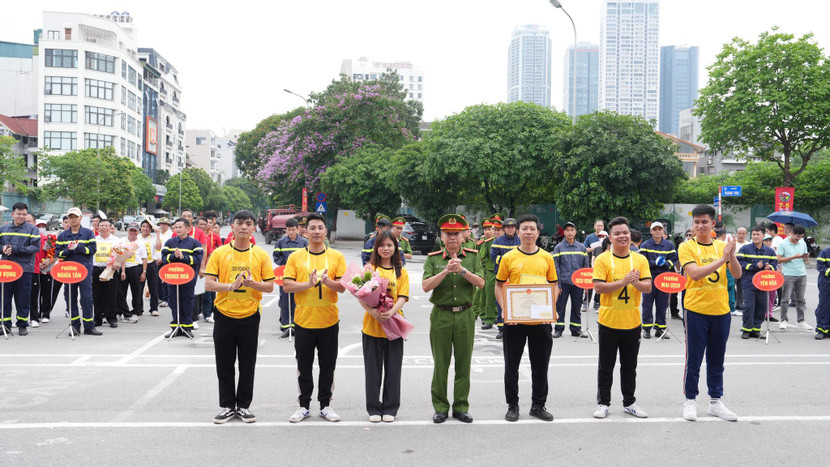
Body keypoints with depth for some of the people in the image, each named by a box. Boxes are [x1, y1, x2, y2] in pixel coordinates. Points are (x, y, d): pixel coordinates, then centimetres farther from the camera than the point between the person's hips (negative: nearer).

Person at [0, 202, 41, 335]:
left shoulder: (33, 229, 3)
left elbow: (36, 247, -8)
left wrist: (15, 249, -16)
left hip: (25, 268, -2)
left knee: (23, 298, 2)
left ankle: (22, 325, 11)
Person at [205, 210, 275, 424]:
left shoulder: (261, 255, 2)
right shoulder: (219, 253, 1)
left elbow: (270, 286, 2)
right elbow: (208, 284, -4)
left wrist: (253, 283, -18)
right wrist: (231, 286, -20)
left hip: (249, 316, 0)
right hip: (224, 315, 0)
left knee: (247, 364, 7)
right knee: (224, 364, 7)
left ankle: (244, 406, 21)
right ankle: (227, 406, 20)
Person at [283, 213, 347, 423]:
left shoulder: (337, 256, 3)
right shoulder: (296, 257, 2)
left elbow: (342, 287, -2)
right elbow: (286, 286, -5)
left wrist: (328, 281, -21)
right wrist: (308, 284, -20)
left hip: (329, 320, 0)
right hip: (303, 320, 0)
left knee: (328, 365, 8)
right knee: (304, 366, 8)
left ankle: (325, 405, 20)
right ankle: (304, 406, 21)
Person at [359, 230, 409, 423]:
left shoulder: (401, 271, 7)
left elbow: (402, 297, -2)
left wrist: (391, 312, -21)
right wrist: (373, 312, -21)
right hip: (372, 325, -1)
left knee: (393, 368, 6)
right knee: (373, 368, 5)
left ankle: (390, 408, 18)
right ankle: (374, 409, 16)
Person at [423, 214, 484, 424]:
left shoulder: (472, 257, 5)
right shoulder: (433, 259, 2)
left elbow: (480, 283, -6)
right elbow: (426, 286, -10)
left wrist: (463, 270, -19)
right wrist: (446, 271, -20)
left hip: (465, 316, 1)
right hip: (441, 316, -1)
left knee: (464, 363, 6)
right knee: (441, 364, 4)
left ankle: (461, 407, 17)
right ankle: (440, 408, 15)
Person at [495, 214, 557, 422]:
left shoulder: (546, 257, 5)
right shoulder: (509, 257, -1)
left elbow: (553, 286, 12)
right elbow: (499, 286, 4)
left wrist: (552, 309, -4)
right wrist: (504, 308, -11)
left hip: (541, 320, 2)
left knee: (540, 365, 9)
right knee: (511, 365, 7)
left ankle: (538, 405, 22)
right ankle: (512, 405, 20)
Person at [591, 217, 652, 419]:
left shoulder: (640, 259, 4)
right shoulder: (602, 259, -5)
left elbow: (648, 288, 0)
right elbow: (599, 287, -14)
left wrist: (636, 282, -21)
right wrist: (623, 281, -22)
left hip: (632, 321, 3)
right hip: (609, 321, -3)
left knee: (630, 366, 13)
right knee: (606, 366, 6)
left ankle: (629, 403, 25)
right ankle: (603, 403, 17)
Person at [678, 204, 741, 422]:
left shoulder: (722, 246, 6)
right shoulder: (687, 247, -5)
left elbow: (737, 275, -1)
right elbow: (695, 273, -20)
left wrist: (732, 256, -19)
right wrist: (721, 259, -25)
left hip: (721, 310, 4)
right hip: (696, 310, -4)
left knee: (717, 360, 12)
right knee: (694, 360, 2)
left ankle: (716, 402, 22)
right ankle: (690, 401, 13)